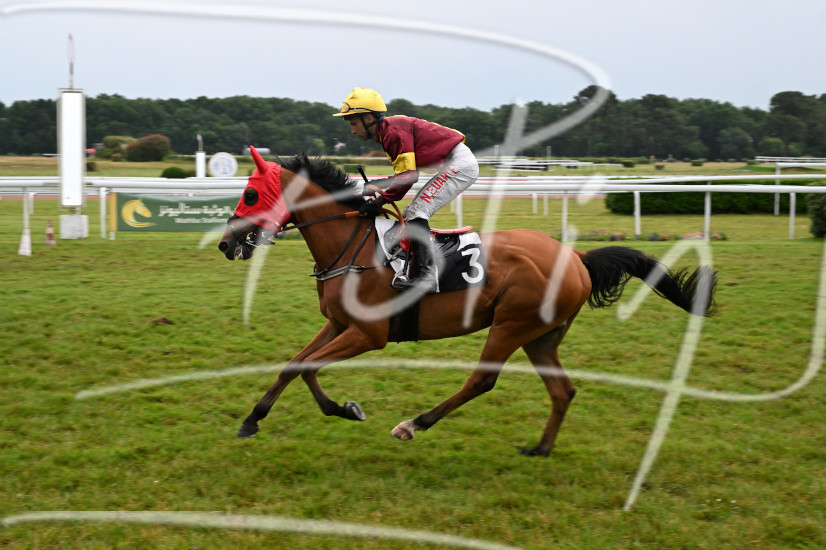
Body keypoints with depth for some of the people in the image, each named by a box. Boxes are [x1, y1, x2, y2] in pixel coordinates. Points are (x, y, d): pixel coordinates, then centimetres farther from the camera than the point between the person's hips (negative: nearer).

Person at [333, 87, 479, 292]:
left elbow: (407, 177, -21)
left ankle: (425, 275, -24)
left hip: (461, 164, -11)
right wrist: (378, 185, 11)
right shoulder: (387, 132, 13)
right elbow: (405, 173, 18)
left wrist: (379, 201, -17)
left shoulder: (394, 131, -18)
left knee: (416, 214, -17)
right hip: (453, 166, 11)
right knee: (410, 215, 11)